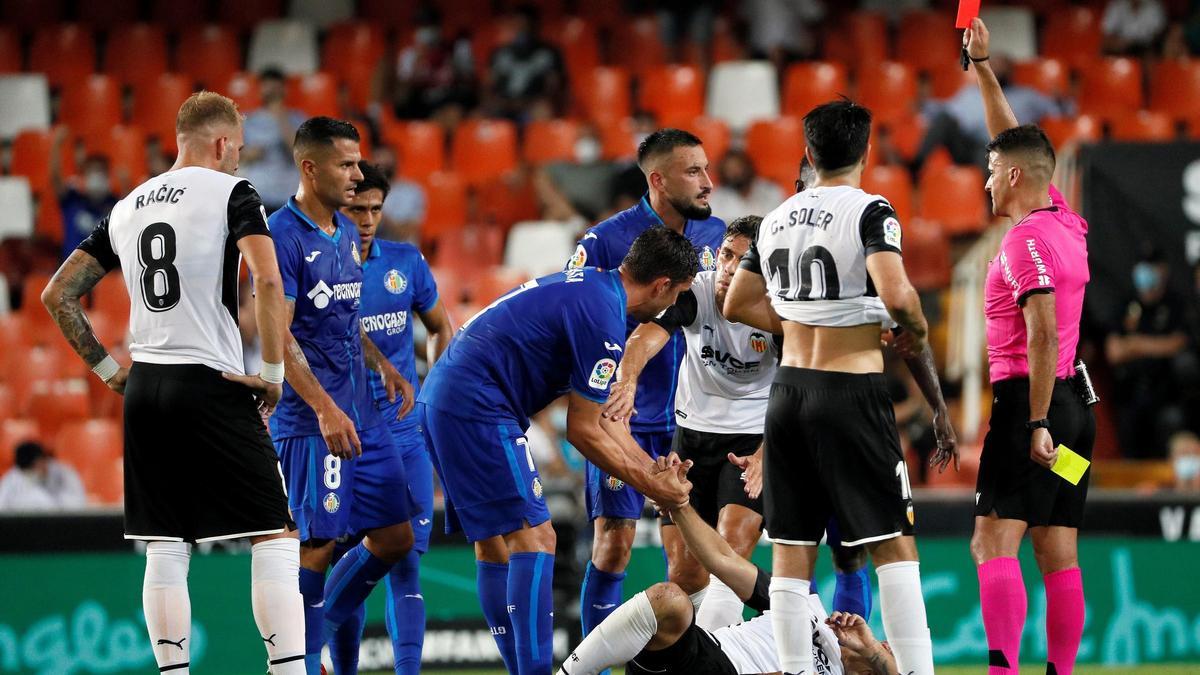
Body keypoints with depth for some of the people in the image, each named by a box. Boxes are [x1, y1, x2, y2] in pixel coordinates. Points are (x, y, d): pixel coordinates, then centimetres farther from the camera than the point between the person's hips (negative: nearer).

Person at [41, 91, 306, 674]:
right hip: (212, 385, -6)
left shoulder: (126, 209, 15)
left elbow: (57, 295, 16)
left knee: (166, 549, 9)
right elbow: (267, 282, -18)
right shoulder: (231, 193, -3)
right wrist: (273, 373, -10)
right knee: (275, 536, -2)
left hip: (144, 387, 6)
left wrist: (106, 369, 19)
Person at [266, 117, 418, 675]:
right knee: (318, 543, -7)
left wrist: (383, 365, 11)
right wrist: (325, 410, -24)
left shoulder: (346, 233, 14)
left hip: (362, 416, 9)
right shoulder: (282, 237, -13)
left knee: (395, 538, 9)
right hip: (310, 420, -9)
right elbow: (277, 336, -18)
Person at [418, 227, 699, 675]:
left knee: (493, 545, 12)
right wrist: (650, 487, 1)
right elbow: (582, 432, -9)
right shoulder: (603, 319, -14)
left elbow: (604, 417, 23)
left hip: (442, 399, 11)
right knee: (533, 539, -11)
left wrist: (658, 471, 22)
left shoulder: (589, 284, 17)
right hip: (477, 409, -11)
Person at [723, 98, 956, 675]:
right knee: (892, 542, -2)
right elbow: (896, 296, -24)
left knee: (792, 550, 7)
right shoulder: (869, 212, -10)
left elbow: (738, 305, 19)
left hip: (788, 389, 6)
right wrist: (915, 333, -4)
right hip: (852, 391, -6)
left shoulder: (778, 218, 10)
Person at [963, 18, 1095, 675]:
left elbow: (1044, 333, -21)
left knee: (993, 544, -13)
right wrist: (982, 66, 27)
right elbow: (1016, 142, 26)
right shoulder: (1065, 221, 12)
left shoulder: (1026, 239, -12)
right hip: (1074, 405, 9)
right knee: (1058, 554, 6)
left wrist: (1037, 422, -22)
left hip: (1029, 400, -9)